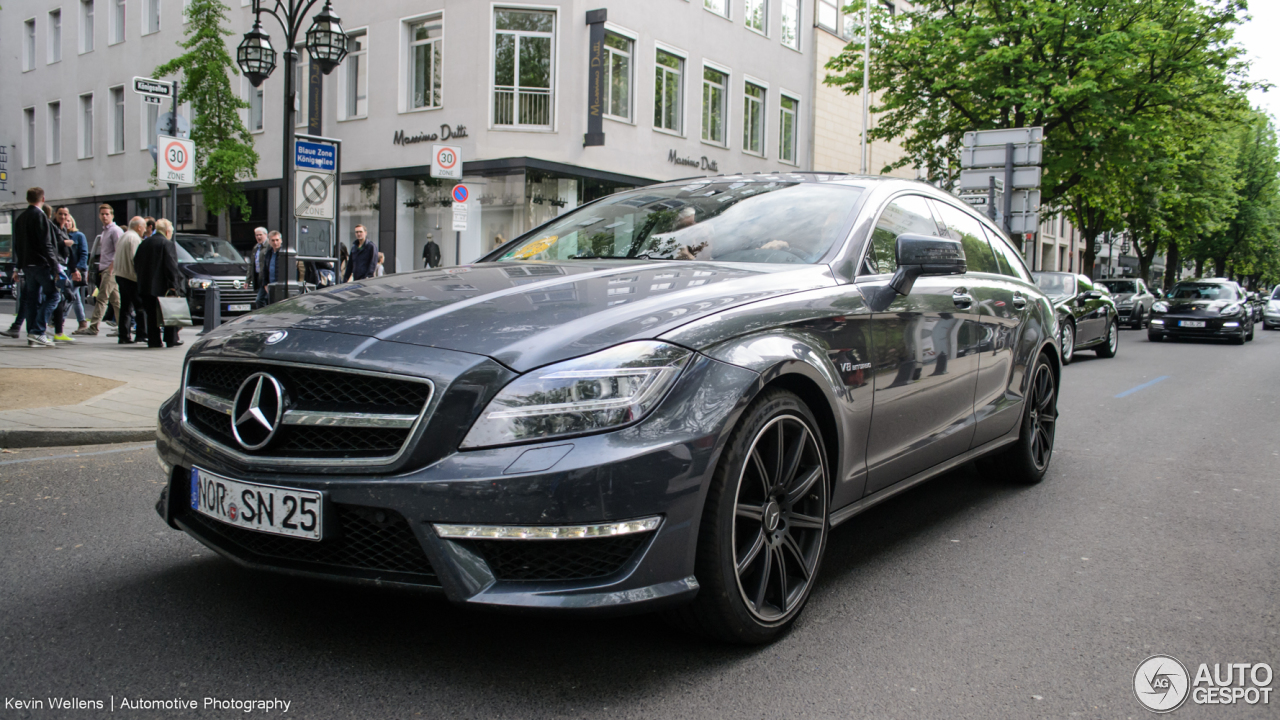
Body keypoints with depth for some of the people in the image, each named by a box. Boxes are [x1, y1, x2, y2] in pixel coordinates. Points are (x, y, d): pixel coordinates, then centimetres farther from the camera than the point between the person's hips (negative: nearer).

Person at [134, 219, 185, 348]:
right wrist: (173, 285, -14)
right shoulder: (168, 244, -9)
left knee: (151, 314, 9)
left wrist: (142, 279, 21)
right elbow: (171, 266, -15)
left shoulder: (144, 243, 13)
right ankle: (171, 340, 8)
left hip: (146, 285, 6)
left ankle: (154, 340, 8)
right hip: (163, 286, -6)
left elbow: (136, 263, 15)